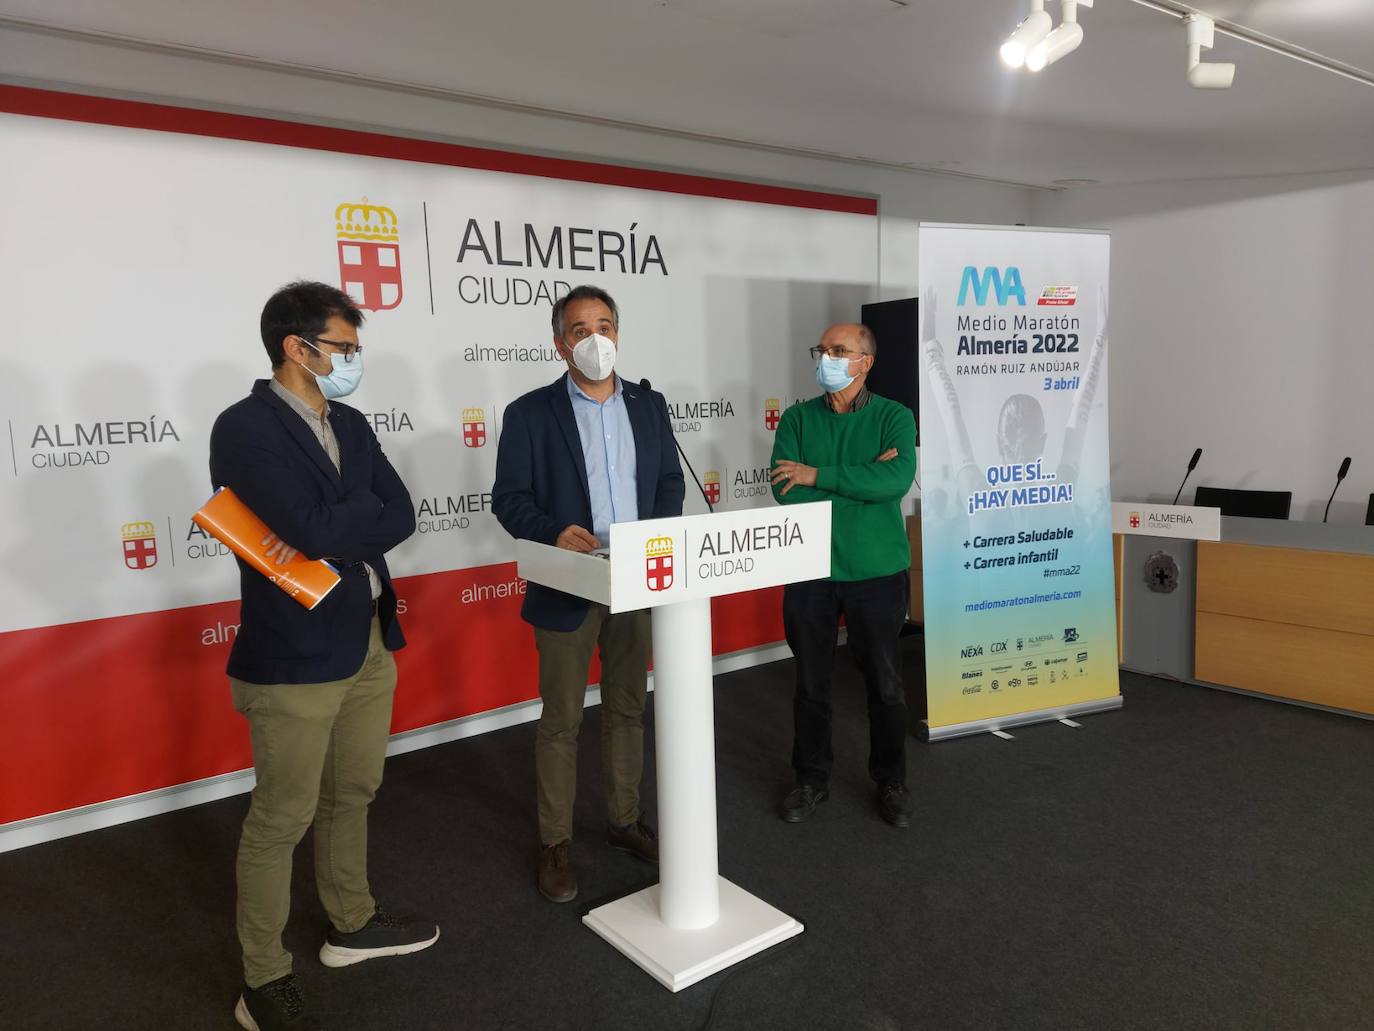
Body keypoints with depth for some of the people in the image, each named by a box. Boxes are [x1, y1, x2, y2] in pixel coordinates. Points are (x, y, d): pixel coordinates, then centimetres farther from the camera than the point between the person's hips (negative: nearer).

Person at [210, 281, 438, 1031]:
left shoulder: (351, 425, 9)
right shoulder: (244, 428, -16)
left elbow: (401, 515, -2)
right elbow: (315, 529, -27)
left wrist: (328, 531, -17)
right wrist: (361, 518, -8)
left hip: (369, 643, 8)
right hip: (294, 654, -8)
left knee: (352, 795, 21)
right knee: (283, 818, 6)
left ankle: (351, 924, 41)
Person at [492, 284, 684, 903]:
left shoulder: (649, 406, 7)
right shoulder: (530, 413, -5)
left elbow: (669, 479, 10)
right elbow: (509, 497, -7)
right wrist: (553, 534, -24)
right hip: (568, 589, -3)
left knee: (627, 708, 15)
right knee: (561, 719, 6)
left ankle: (625, 820, 31)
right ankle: (555, 842, 21)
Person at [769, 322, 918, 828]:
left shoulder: (894, 417, -2)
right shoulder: (798, 418, 3)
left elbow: (898, 479, -20)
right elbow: (785, 491, -11)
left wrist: (819, 475, -18)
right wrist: (862, 480, -15)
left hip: (877, 571, -1)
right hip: (809, 571, 2)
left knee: (885, 683, 10)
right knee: (811, 682, 12)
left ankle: (891, 781, 29)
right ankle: (811, 780, 29)